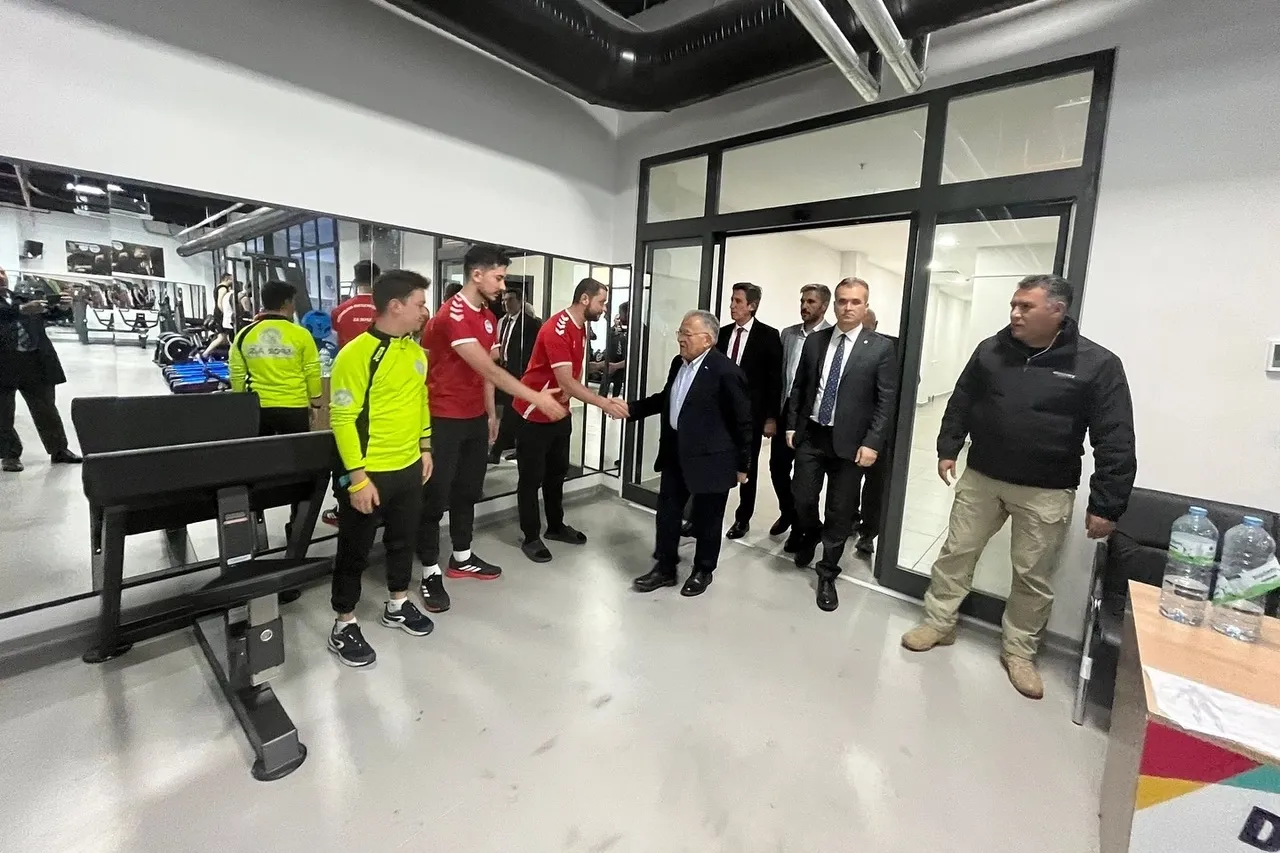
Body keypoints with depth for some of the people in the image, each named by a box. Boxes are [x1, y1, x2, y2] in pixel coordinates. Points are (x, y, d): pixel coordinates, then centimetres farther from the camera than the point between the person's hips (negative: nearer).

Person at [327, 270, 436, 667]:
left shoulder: (416, 352, 6)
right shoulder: (356, 355, -18)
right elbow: (342, 419, -19)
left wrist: (425, 447, 15)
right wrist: (357, 477, -20)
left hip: (409, 468, 7)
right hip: (370, 473, -7)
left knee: (403, 539, 20)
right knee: (355, 550, 10)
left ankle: (397, 605, 40)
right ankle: (344, 625, 27)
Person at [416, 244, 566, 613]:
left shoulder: (489, 317, 9)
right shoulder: (451, 316, -21)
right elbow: (488, 370, -28)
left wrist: (491, 413, 13)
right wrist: (536, 397, -29)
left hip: (476, 418, 8)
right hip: (445, 419, -8)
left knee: (468, 490, 16)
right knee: (436, 495, 3)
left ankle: (462, 557, 31)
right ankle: (431, 571, 16)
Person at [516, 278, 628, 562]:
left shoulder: (581, 327, 5)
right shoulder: (556, 329, -25)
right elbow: (566, 382, -30)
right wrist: (604, 404, -33)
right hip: (535, 413, -9)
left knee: (557, 472, 17)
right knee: (532, 477, 3)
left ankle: (556, 526, 32)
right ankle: (530, 537, 16)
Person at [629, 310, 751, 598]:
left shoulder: (726, 371, -18)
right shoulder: (678, 363, 5)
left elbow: (743, 421, -13)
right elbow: (665, 399, 19)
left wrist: (742, 465, -9)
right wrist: (632, 408, 7)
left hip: (710, 458, -7)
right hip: (675, 454, 7)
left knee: (706, 519, 11)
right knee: (667, 513, 14)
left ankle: (703, 571, 33)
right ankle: (664, 568, 32)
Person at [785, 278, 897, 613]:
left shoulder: (880, 348, -4)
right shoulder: (814, 341, 6)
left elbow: (886, 402, -6)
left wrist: (872, 443, -12)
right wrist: (792, 425, 5)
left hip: (849, 442, -2)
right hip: (810, 436, 3)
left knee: (840, 511, 6)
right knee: (802, 499, 7)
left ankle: (827, 574, 24)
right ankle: (810, 537, 41)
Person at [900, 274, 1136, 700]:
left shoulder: (1097, 364, -9)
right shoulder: (990, 350, -1)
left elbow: (1115, 442, -10)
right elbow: (961, 402, 9)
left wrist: (1105, 505, -13)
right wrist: (948, 449, 4)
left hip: (1046, 493, -2)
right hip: (980, 477, 3)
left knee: (1033, 575, 10)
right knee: (956, 553, 10)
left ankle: (1019, 651, 28)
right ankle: (939, 622, 27)